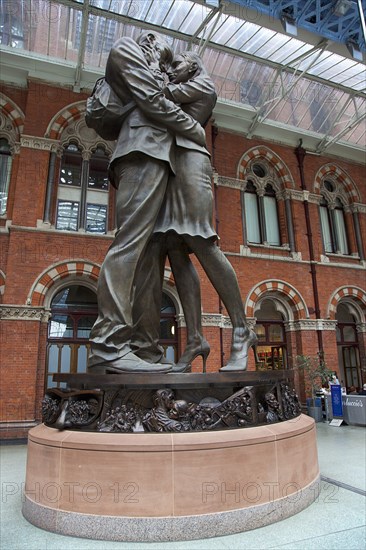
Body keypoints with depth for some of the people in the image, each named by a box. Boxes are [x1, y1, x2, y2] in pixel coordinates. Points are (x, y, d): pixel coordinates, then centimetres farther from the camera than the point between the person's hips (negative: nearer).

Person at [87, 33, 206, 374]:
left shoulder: (146, 69, 39)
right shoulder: (128, 47, 12)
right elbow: (152, 101, -3)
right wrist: (195, 129, 5)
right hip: (147, 151, -9)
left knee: (135, 249, -4)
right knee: (129, 245, -22)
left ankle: (111, 345, -7)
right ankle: (108, 348, -26)